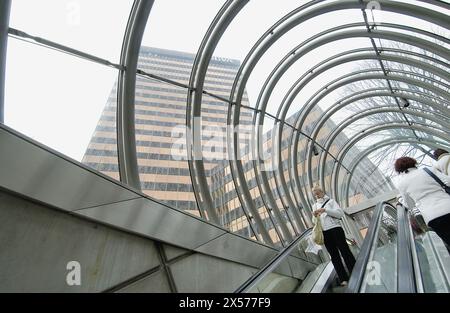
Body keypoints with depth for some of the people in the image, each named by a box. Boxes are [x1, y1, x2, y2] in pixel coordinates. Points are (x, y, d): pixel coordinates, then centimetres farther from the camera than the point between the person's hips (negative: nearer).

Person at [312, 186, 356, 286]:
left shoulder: (330, 201, 6)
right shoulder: (315, 206, 17)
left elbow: (340, 213, -8)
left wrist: (325, 210, -18)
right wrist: (315, 217, -7)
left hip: (335, 229, -4)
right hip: (324, 232, 4)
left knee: (345, 251, -1)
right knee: (334, 255, 7)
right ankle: (343, 278, 13)